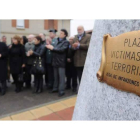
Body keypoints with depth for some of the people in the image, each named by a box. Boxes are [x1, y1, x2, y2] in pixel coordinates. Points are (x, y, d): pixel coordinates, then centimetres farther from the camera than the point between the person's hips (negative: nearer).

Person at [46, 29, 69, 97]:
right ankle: (55, 88, 26)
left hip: (61, 61, -6)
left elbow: (62, 49, -17)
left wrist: (53, 48, -14)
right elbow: (55, 49, 12)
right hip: (55, 61, 6)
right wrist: (50, 47, -7)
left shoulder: (66, 42, -3)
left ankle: (61, 91, 4)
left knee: (61, 77, -2)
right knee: (56, 76, 14)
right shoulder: (57, 41, 16)